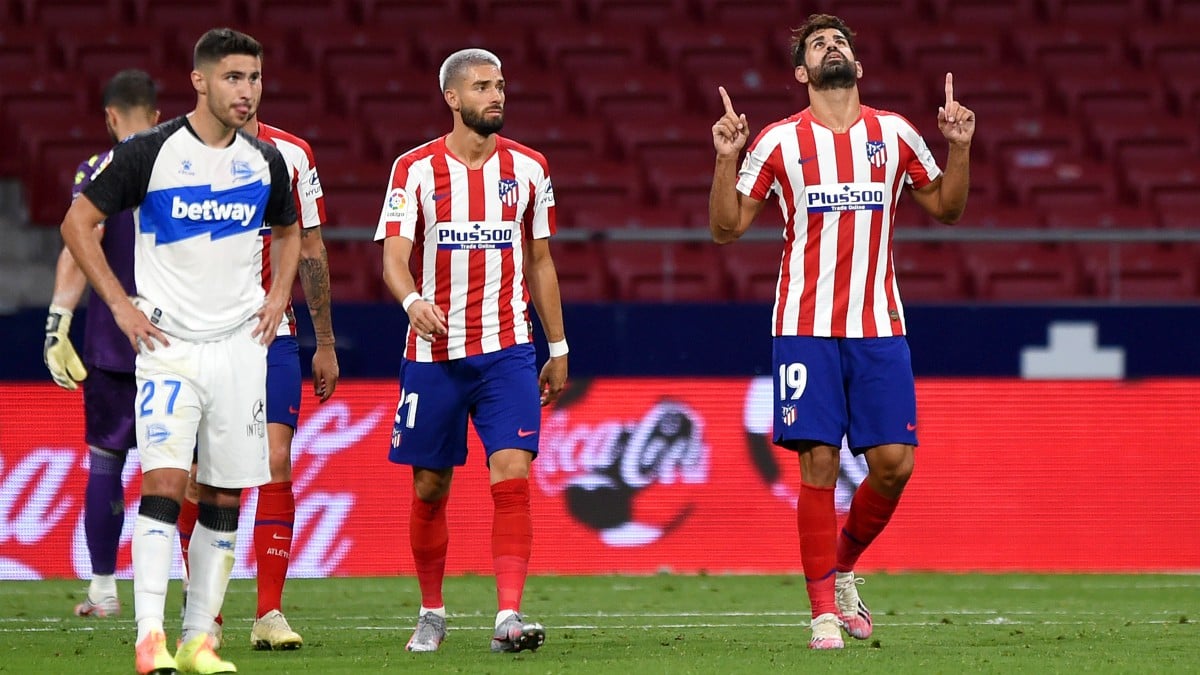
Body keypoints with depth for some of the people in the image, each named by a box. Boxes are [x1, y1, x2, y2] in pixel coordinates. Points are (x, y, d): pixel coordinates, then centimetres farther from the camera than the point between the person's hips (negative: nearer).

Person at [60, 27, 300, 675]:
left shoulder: (265, 161, 7)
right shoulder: (150, 151, -7)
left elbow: (287, 232, 27)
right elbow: (78, 222, -1)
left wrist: (279, 296, 10)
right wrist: (120, 305, -6)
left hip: (239, 346, 4)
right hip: (169, 343, -4)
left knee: (225, 497, 4)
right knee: (164, 481, -16)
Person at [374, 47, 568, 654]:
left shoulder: (527, 168, 5)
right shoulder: (416, 170, -3)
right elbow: (394, 258, -10)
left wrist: (558, 348, 14)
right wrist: (413, 300, -32)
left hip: (507, 352, 1)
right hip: (432, 353, -1)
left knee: (512, 473, -15)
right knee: (430, 487, 7)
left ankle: (509, 615, -18)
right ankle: (431, 613, 25)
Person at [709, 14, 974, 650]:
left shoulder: (894, 134, 9)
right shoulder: (779, 142, 3)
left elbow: (946, 208, 19)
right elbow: (726, 227, 4)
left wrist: (959, 147, 3)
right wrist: (726, 158, -10)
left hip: (879, 326, 2)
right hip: (804, 327, -2)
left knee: (893, 463, -4)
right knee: (818, 462, -7)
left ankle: (842, 565, 22)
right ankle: (825, 610, 0)